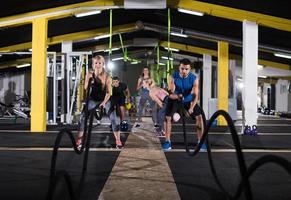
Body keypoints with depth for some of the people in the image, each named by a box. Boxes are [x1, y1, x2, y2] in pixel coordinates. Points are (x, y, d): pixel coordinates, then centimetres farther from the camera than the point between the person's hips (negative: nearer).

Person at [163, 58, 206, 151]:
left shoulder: (194, 79, -24)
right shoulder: (173, 77, -24)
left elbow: (195, 95, -28)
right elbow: (170, 93, -29)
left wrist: (191, 108, -44)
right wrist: (177, 96, -53)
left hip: (189, 100, 0)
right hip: (175, 99, 0)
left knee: (199, 116, -12)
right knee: (168, 118, -14)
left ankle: (201, 141, -2)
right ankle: (167, 141, -2)